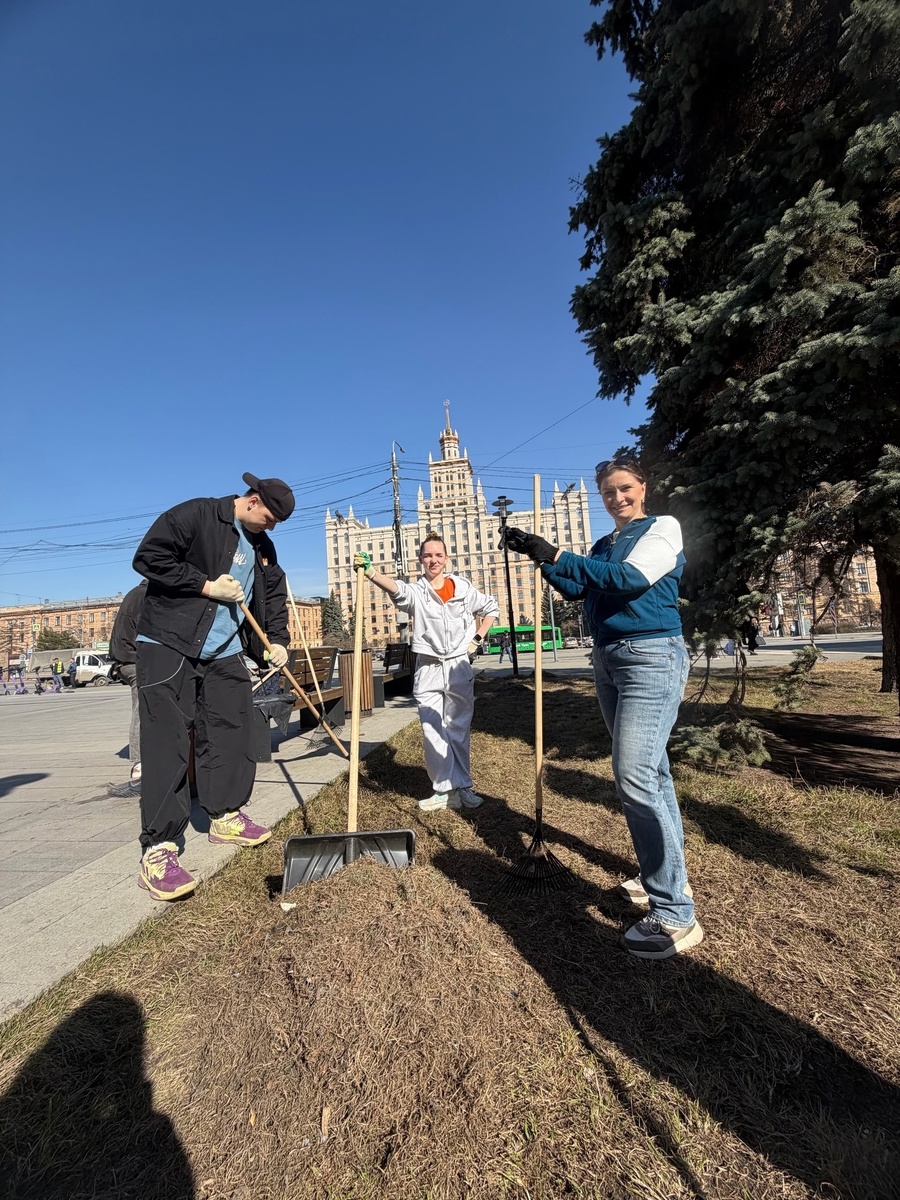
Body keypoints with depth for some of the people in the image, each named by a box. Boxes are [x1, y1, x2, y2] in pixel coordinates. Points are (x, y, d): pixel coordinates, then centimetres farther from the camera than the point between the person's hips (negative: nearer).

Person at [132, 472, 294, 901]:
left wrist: (278, 640, 4)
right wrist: (207, 585, -18)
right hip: (168, 645, -7)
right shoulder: (196, 515, -9)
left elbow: (274, 594, 17)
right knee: (167, 742, -8)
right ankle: (157, 848, -2)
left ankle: (225, 816, 24)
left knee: (231, 732, 7)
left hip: (225, 652, 7)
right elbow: (148, 557, -14)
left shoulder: (263, 546, 12)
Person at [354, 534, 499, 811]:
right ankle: (444, 789, 11)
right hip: (427, 669, -1)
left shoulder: (464, 588, 3)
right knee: (432, 732, 0)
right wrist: (370, 572, -48)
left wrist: (477, 638, 7)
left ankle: (461, 787, 21)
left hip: (459, 667, 1)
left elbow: (492, 608, 18)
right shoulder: (415, 592, -4)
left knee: (459, 730, 9)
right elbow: (396, 589, -29)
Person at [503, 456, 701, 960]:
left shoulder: (663, 527, -2)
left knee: (634, 776, -16)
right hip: (608, 660, 8)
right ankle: (670, 875, 31)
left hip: (651, 658, -8)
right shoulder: (603, 545, 18)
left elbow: (632, 578, -19)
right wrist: (542, 557, -7)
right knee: (650, 769, 16)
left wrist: (556, 555, -21)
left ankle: (675, 914, -5)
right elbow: (576, 589, 7)